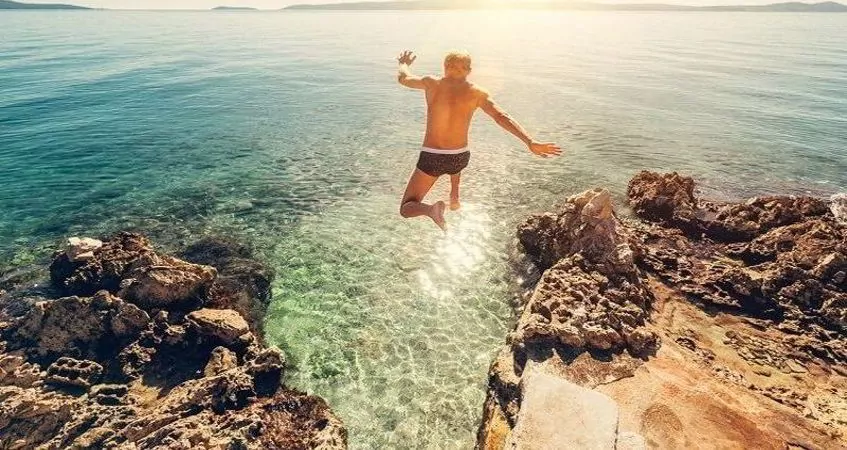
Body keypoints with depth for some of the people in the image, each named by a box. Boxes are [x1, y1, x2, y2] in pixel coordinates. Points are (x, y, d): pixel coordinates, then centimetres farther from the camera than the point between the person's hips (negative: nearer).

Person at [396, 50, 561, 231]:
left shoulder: (431, 83, -3)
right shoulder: (477, 93, -2)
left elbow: (403, 78, 15)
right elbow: (502, 117, -14)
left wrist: (404, 63, 38)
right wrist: (530, 142, -19)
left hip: (431, 158, -3)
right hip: (461, 158, 3)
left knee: (406, 209, 9)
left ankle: (431, 209, -23)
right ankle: (454, 199, 47)